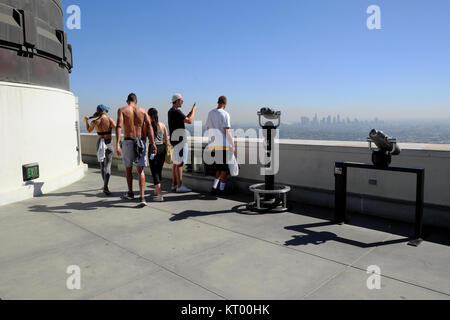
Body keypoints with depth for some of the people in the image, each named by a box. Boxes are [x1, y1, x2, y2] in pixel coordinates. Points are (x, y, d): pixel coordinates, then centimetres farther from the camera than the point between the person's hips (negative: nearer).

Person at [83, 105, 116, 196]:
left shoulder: (94, 122, 1)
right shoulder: (109, 120, -10)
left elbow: (89, 130, 20)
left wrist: (86, 120, 33)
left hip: (100, 143, 4)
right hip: (109, 143, -4)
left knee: (102, 165, 17)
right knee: (108, 165, -6)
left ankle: (105, 184, 29)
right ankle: (105, 186, -19)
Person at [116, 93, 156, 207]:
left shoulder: (122, 110, 3)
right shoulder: (143, 110, 8)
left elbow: (119, 126, -12)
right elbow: (149, 126, -4)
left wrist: (117, 144, -17)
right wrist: (152, 143, -9)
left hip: (128, 142, -1)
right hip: (141, 142, 1)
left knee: (128, 168, 19)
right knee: (140, 171, 0)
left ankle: (130, 193, 34)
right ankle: (142, 198, -12)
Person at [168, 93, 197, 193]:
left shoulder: (171, 111, 17)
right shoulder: (176, 111, -15)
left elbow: (184, 120, 23)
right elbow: (189, 121, -21)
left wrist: (191, 111, 16)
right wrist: (194, 110, -7)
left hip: (175, 140, 10)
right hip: (179, 140, -10)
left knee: (176, 163, 11)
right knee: (180, 163, -8)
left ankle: (174, 185, 16)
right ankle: (179, 186, -5)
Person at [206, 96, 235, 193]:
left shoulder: (210, 113, 9)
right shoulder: (225, 114, -10)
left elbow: (208, 128, 17)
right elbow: (227, 131, -14)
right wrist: (233, 144, -8)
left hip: (213, 144, 6)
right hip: (223, 145, -6)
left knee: (219, 167, 17)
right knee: (225, 168, 5)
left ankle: (214, 186, 10)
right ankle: (222, 188, 7)